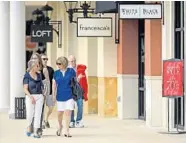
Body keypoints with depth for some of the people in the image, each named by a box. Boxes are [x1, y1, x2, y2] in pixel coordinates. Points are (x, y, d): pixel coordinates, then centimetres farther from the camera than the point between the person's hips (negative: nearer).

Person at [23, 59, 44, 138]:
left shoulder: (38, 75, 9)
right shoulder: (27, 76, -6)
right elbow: (25, 89, -11)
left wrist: (42, 96, 5)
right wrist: (31, 97, -23)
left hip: (39, 97, 4)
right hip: (30, 97, -4)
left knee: (38, 114, 0)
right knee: (30, 114, -2)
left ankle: (35, 132, 4)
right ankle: (29, 126, 28)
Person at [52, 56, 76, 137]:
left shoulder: (71, 71, -3)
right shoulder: (56, 73, 3)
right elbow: (54, 84, 9)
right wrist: (54, 95, 5)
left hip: (69, 95, -2)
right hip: (60, 96, 2)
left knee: (68, 113, -7)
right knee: (59, 113, 10)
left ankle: (67, 131, -1)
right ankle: (60, 126, 37)